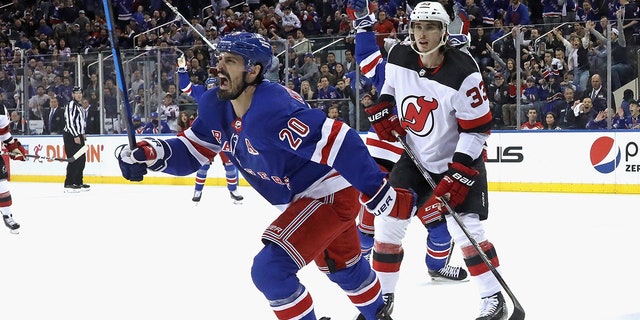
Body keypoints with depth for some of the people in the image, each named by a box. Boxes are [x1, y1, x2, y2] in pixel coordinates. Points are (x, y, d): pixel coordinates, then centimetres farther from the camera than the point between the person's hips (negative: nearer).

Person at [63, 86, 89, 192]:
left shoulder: (80, 106, 18)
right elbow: (69, 122, -20)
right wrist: (75, 136, -22)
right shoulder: (71, 105, -13)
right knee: (74, 160, -13)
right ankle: (68, 184, -12)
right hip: (70, 136, -10)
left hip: (78, 135, 10)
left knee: (81, 160, 12)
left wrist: (82, 134, 21)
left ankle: (78, 182, 20)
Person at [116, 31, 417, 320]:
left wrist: (378, 193, -40)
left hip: (332, 193, -10)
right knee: (342, 265, 31)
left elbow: (338, 142, -37)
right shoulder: (215, 106, -6)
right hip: (304, 197, 10)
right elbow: (191, 151, 3)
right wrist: (151, 153, -17)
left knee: (270, 270, -16)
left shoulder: (271, 110, -33)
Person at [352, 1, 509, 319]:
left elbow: (477, 128, -22)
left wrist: (458, 175, -26)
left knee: (464, 226, -17)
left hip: (459, 160, -5)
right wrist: (383, 111, -2)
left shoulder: (462, 73, -26)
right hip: (416, 158, 5)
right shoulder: (399, 57, -9)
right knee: (387, 222, 1)